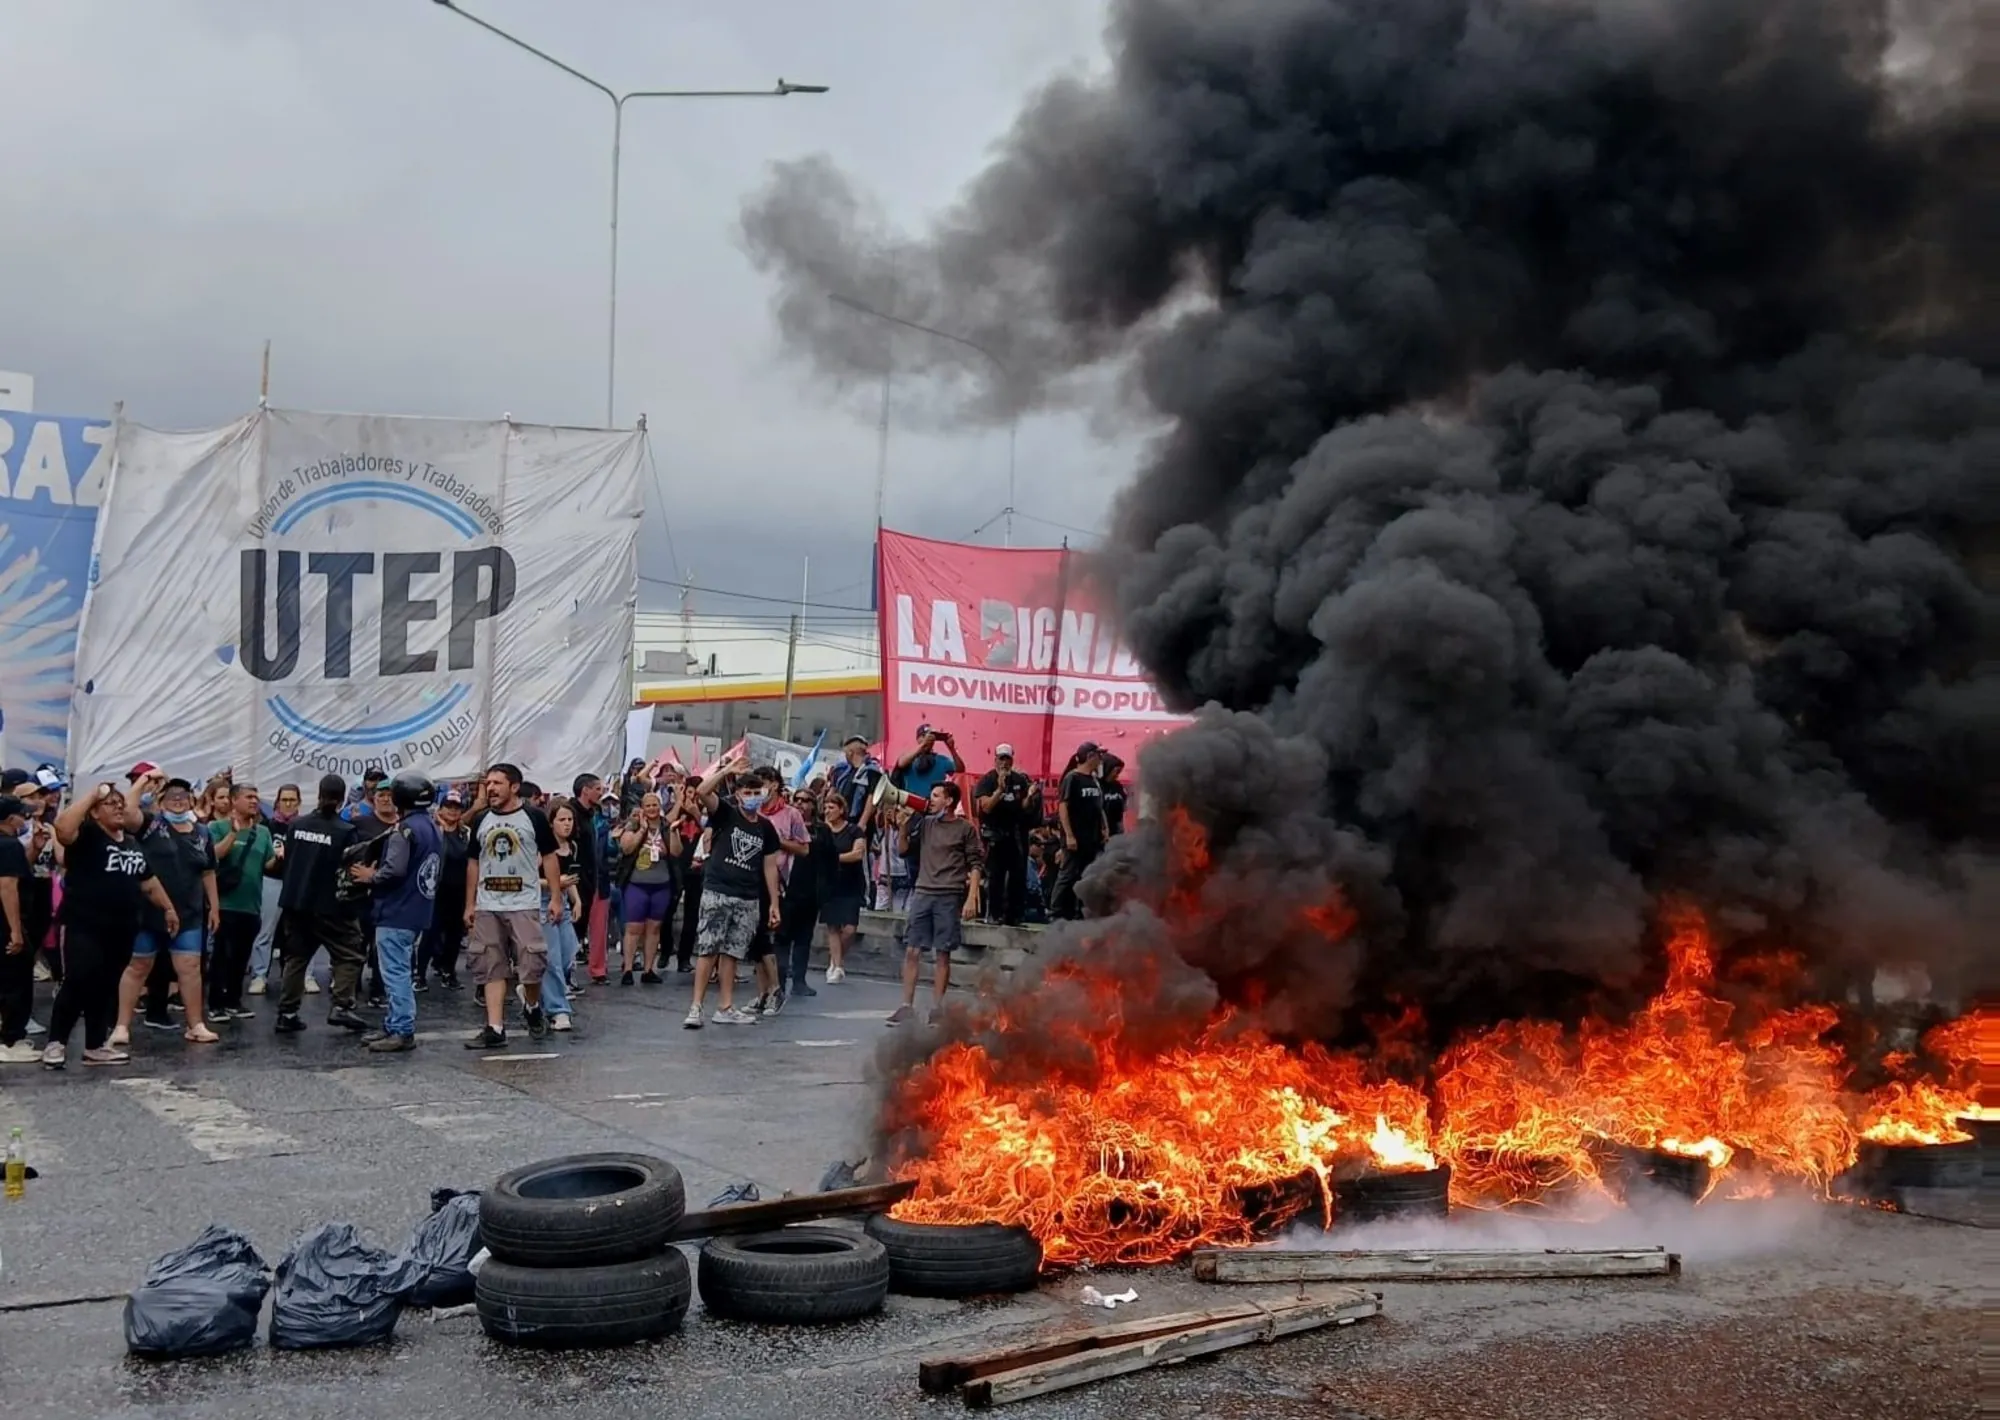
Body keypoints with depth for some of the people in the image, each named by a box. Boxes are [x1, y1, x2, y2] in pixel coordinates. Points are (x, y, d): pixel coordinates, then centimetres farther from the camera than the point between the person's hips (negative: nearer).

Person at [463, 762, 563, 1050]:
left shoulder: (534, 818, -2)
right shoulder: (480, 819, 8)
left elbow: (549, 857, 1)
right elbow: (473, 862, 14)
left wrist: (556, 897, -6)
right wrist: (469, 905, 11)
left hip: (525, 905, -4)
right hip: (487, 907, 4)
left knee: (531, 964, -8)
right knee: (491, 968, 2)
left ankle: (533, 1007, 21)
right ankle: (495, 1029, 4)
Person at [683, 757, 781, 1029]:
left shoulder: (766, 828, 10)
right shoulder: (726, 814, -1)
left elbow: (769, 866, 13)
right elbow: (701, 791, -18)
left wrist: (774, 903, 10)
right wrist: (726, 770, -20)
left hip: (748, 899, 4)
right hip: (717, 892, -4)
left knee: (731, 952, 9)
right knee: (707, 949, -6)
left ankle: (727, 1007, 14)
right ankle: (695, 1006, -5)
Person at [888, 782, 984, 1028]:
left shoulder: (965, 829, 1)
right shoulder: (925, 823, 11)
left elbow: (974, 865, -1)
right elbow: (903, 850, 15)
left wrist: (971, 898, -9)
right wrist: (904, 825, 0)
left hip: (949, 897, -4)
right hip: (922, 893, 4)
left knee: (942, 954, 0)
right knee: (912, 951, 0)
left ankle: (936, 1008, 6)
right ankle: (907, 1006, 4)